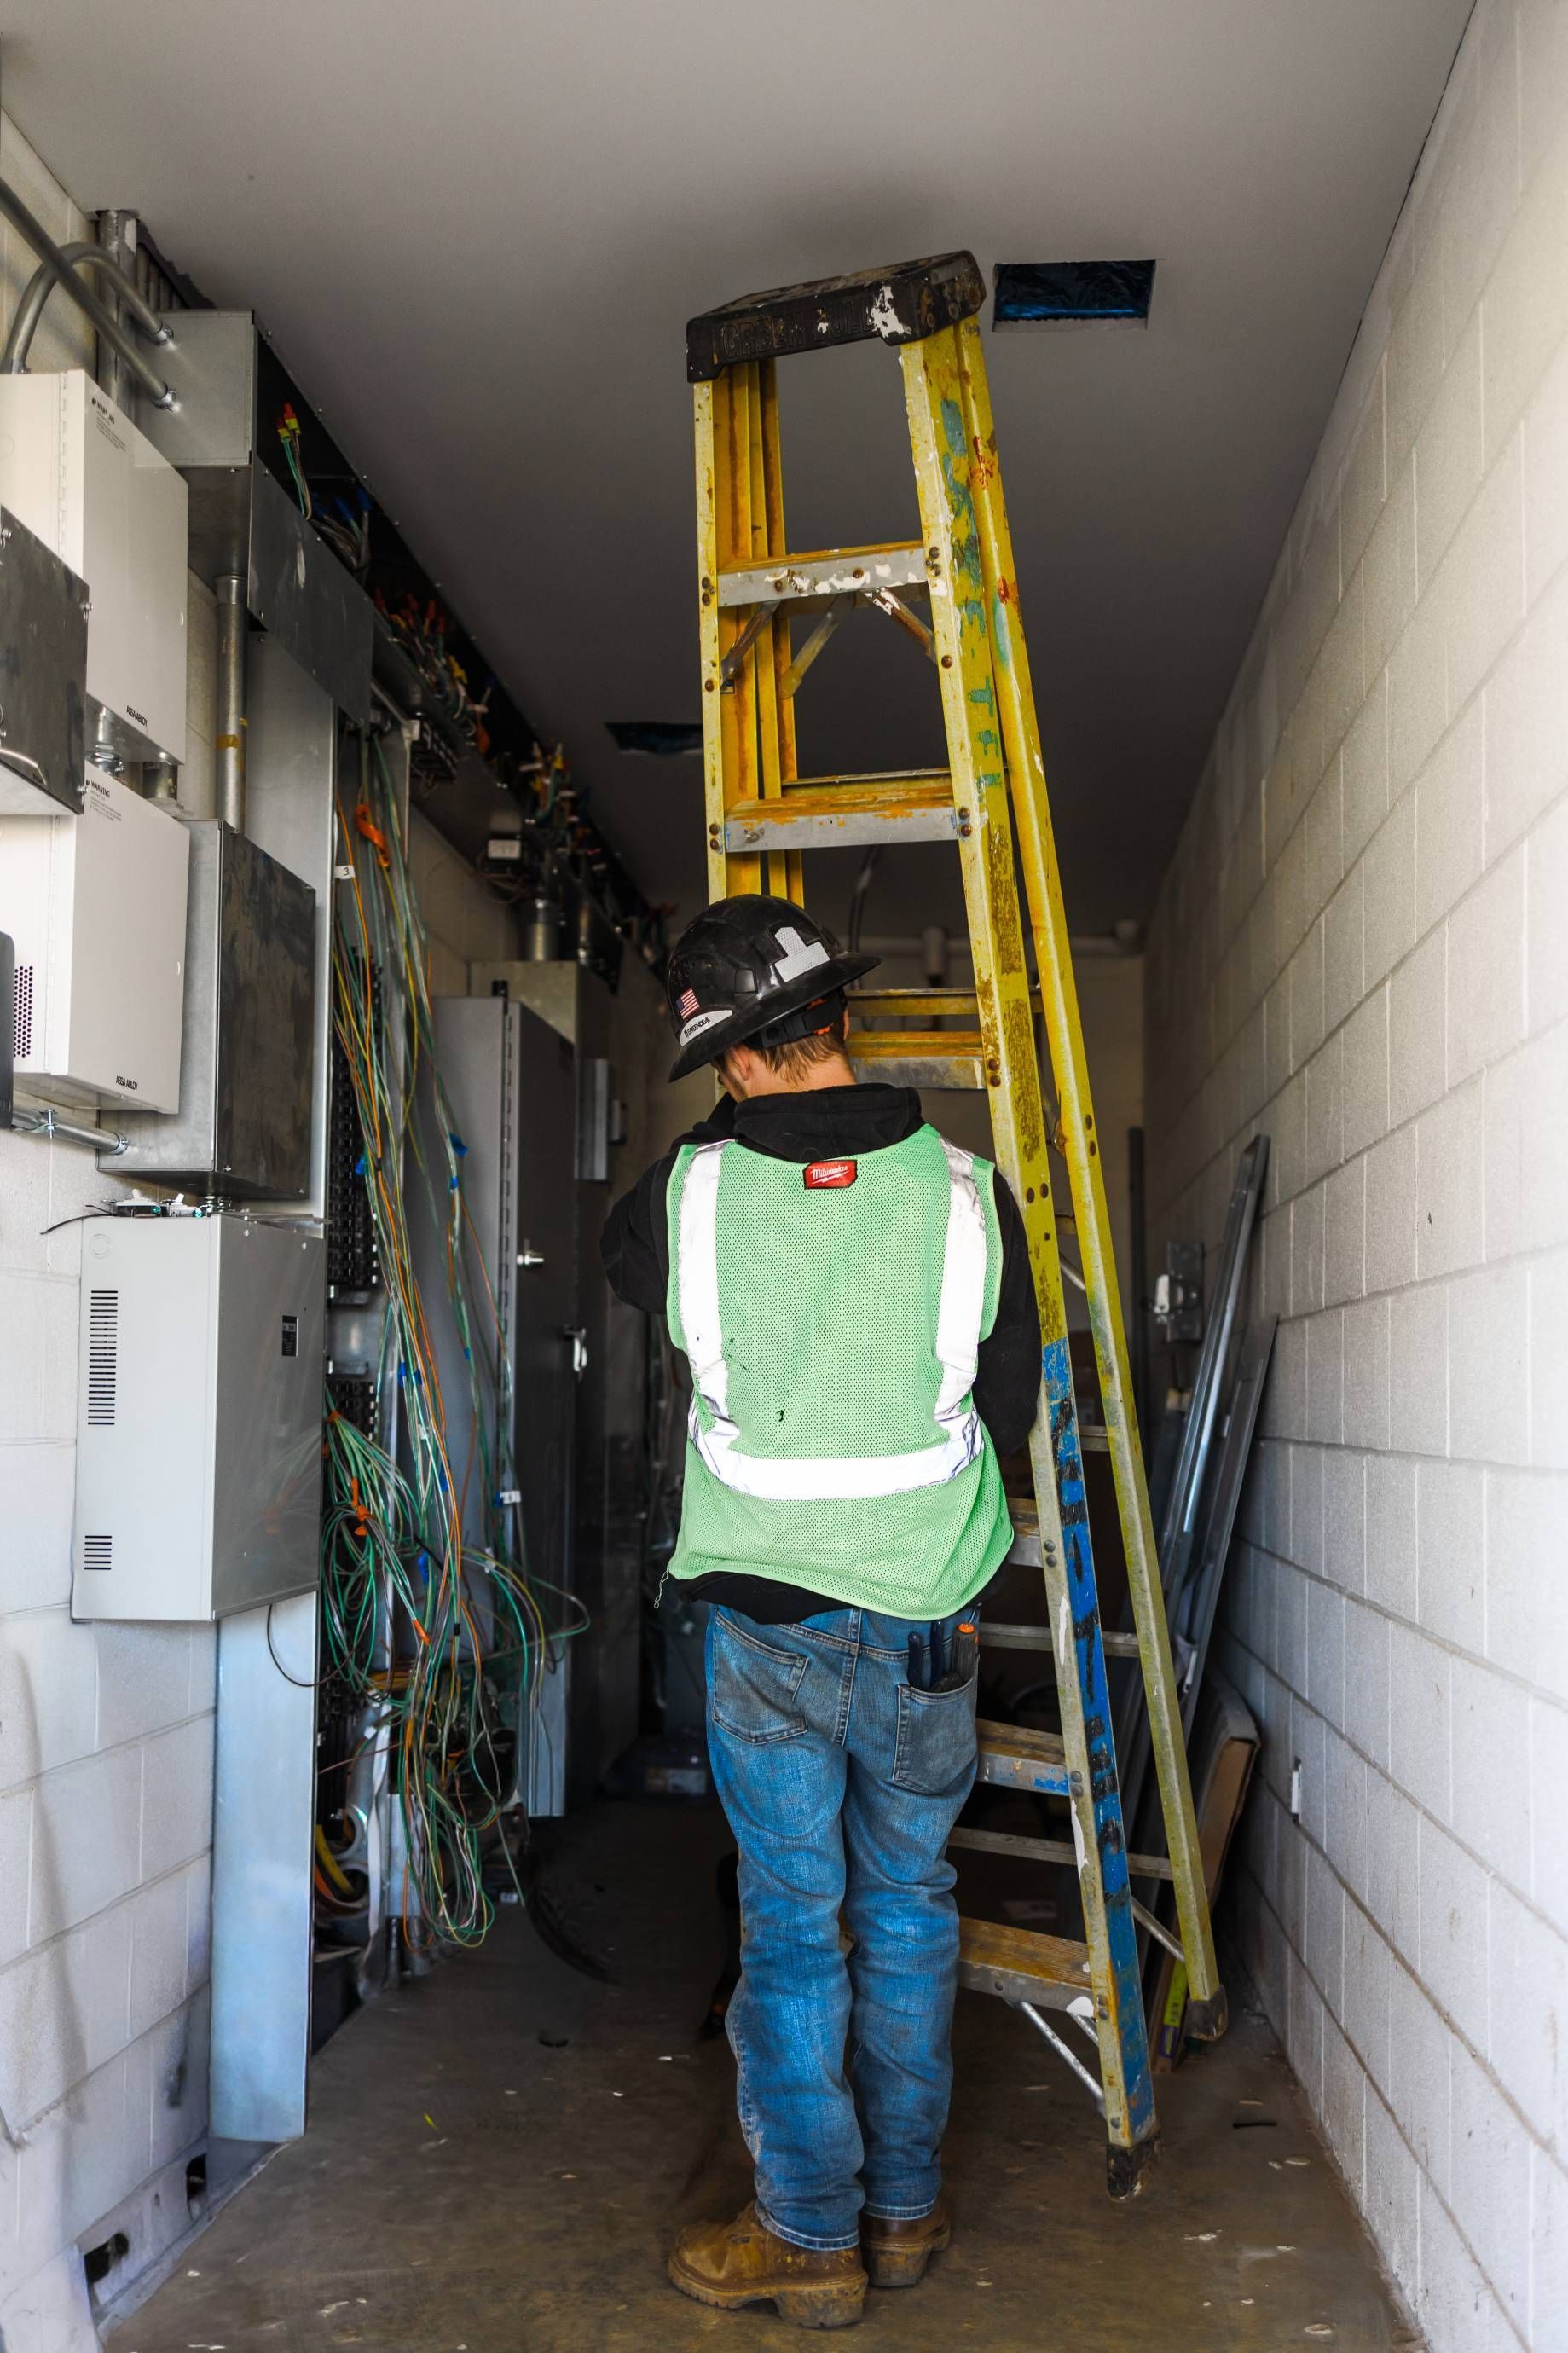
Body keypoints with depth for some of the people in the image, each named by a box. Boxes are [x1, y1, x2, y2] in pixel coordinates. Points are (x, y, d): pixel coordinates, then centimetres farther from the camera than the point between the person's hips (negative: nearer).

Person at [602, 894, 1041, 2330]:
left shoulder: (691, 1194, -11)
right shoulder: (967, 1192, -8)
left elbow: (624, 1260, 14)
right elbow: (1009, 1406, 1)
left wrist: (728, 1137, 24)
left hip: (765, 1619, -1)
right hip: (928, 1623, 1)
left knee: (791, 1926, 9)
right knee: (908, 1910, 16)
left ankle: (812, 2240, 19)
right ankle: (906, 2211, 28)